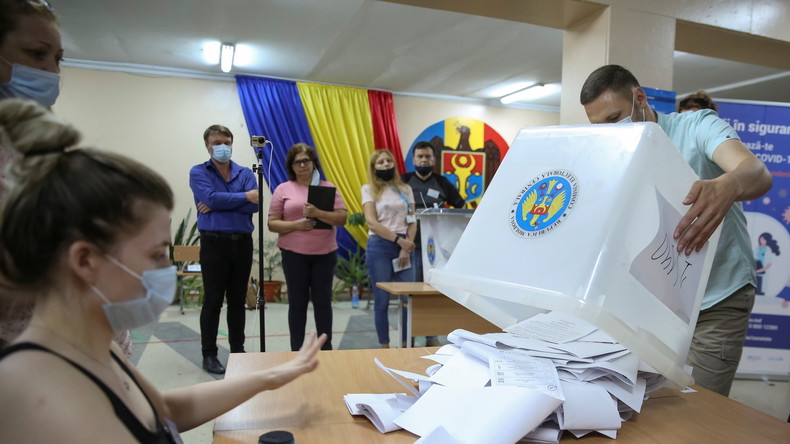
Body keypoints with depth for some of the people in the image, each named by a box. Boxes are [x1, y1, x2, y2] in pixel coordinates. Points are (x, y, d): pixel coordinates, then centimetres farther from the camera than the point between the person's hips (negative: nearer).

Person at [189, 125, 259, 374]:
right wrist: (245, 196, -9)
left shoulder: (246, 173, 8)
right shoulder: (198, 173, 2)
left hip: (243, 242, 3)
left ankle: (238, 349, 24)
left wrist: (217, 205, -13)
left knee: (238, 300, 11)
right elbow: (211, 197, -17)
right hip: (214, 243, -3)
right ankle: (209, 354, 16)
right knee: (213, 301, 3)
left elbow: (254, 204, -8)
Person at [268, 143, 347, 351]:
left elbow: (342, 218, -4)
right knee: (297, 302, 7)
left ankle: (326, 348, 19)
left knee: (323, 301, 7)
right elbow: (272, 224, 1)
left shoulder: (328, 187, 5)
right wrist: (295, 225, -16)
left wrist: (318, 214, -19)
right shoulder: (283, 189, 4)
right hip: (294, 254, 0)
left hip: (324, 253, 1)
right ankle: (296, 350, 18)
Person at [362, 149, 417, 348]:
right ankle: (384, 347, 13)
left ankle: (406, 345, 12)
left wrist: (406, 247, -8)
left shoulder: (405, 189, 14)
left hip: (405, 246, 3)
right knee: (382, 301, 3)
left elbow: (413, 221, 7)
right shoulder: (369, 189, 5)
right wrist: (398, 240, -13)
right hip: (379, 247, -2)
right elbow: (372, 221, -6)